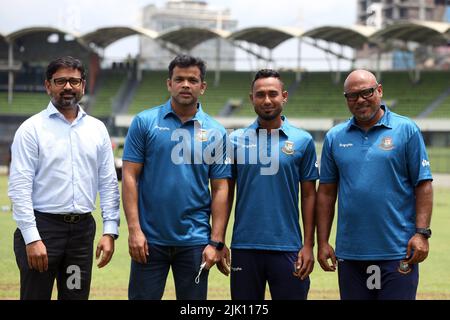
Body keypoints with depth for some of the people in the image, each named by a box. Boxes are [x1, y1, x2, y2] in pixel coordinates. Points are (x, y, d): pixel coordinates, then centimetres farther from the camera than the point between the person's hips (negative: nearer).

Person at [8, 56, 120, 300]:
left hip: (82, 228, 4)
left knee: (77, 296, 9)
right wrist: (32, 238, -16)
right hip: (42, 226, -4)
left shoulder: (97, 129, 10)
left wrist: (110, 231, 1)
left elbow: (109, 184, 10)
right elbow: (19, 188, -9)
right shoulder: (31, 129, -4)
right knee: (35, 295, -1)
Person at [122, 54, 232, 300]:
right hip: (149, 239, -1)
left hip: (195, 241, 1)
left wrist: (216, 242, -4)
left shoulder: (215, 132, 4)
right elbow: (130, 177, -2)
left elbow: (220, 189, 3)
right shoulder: (144, 122, 1)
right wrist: (134, 229, -11)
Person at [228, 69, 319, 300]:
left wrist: (308, 245, -1)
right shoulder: (236, 140, 6)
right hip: (244, 246, 1)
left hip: (287, 247, -1)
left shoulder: (302, 141, 3)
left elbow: (309, 195, 5)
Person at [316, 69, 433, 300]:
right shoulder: (334, 137, 10)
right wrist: (322, 242, 6)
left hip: (397, 252, -3)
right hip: (350, 253, 3)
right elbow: (326, 192, 11)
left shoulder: (406, 130, 1)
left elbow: (423, 186, -1)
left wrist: (422, 233, -10)